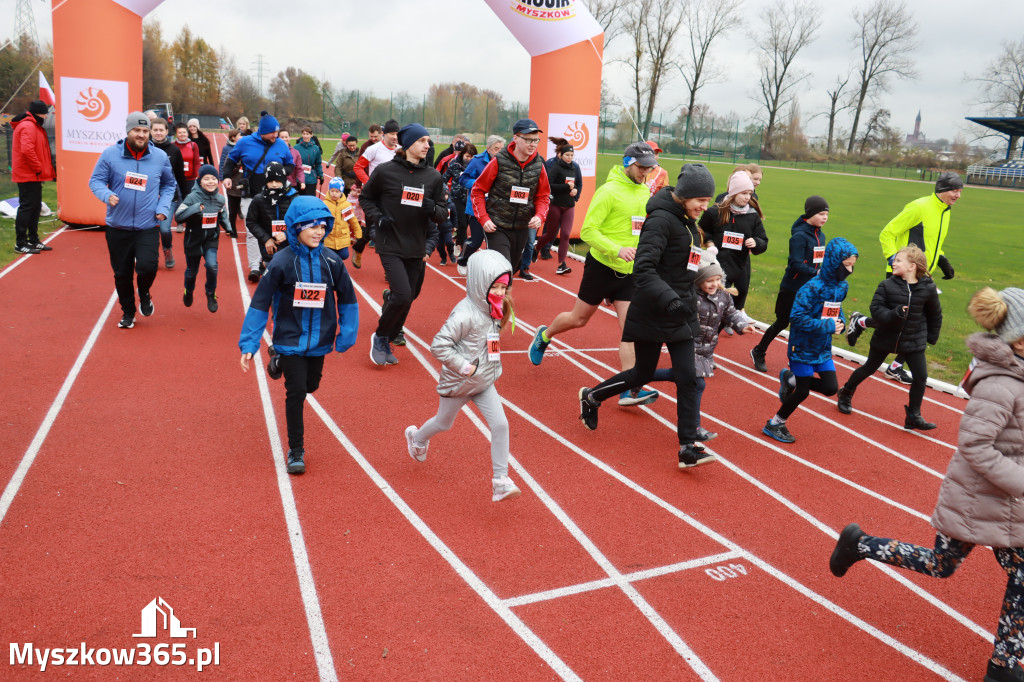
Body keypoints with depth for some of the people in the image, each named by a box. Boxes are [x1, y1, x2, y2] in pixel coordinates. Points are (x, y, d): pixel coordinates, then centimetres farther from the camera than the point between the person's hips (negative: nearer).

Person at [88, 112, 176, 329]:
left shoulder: (160, 157, 1)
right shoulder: (110, 154, -4)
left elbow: (169, 185, 14)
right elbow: (95, 180, 1)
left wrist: (163, 207, 0)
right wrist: (107, 195, -20)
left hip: (148, 227, 0)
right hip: (117, 227, 1)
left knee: (147, 266, -19)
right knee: (122, 274, 9)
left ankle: (144, 293, 17)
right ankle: (128, 312, 31)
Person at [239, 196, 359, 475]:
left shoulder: (331, 261, -6)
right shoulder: (282, 261, -14)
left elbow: (347, 300, 5)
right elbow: (260, 303, -11)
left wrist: (346, 336, 0)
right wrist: (248, 345, -13)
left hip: (319, 340, 4)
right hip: (290, 339, -4)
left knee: (310, 386, 19)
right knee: (296, 392, -6)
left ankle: (282, 363, 52)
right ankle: (296, 450, 12)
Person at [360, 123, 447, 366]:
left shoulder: (433, 176, 3)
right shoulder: (385, 171, -6)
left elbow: (443, 212, 7)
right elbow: (366, 198, 7)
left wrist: (433, 209, -16)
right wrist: (376, 217, -10)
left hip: (417, 248, 5)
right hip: (390, 245, -4)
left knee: (407, 299, 11)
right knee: (403, 295, -17)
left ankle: (386, 343, 31)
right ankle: (379, 336, 8)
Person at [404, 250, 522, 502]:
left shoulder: (493, 310, -2)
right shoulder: (465, 314, -28)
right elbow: (439, 345, -30)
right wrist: (464, 367, -25)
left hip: (484, 383, 6)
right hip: (458, 384, -6)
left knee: (500, 424, -7)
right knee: (443, 423, 19)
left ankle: (500, 481, 1)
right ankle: (417, 438, 54)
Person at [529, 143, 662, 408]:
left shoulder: (644, 191, 7)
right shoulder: (609, 191, -15)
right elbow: (588, 231, -20)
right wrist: (617, 250, -31)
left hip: (629, 272, 6)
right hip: (602, 267, -5)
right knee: (579, 318, 12)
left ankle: (630, 390, -3)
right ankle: (544, 335, 42)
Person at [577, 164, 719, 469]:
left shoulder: (687, 221, 9)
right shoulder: (661, 219, -18)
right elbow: (643, 269, -27)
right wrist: (669, 300, -36)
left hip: (681, 313, 7)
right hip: (652, 315, -7)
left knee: (687, 377, 0)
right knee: (643, 374, 9)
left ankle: (688, 448, 5)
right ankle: (591, 396, 35)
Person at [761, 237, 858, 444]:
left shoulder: (842, 286, 1)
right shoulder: (813, 287, -24)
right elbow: (799, 318, -26)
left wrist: (840, 321, -4)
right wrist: (828, 326, -24)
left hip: (823, 348, 7)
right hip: (803, 348, -7)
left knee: (831, 388, 5)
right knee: (802, 392, 3)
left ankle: (790, 379, 27)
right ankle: (775, 424, 23)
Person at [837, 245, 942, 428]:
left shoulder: (928, 289, -8)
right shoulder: (887, 285, -14)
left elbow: (935, 315, 6)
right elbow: (876, 310, -17)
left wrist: (932, 337, 9)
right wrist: (895, 314, -33)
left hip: (914, 341, 1)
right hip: (885, 338, -1)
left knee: (921, 376, -5)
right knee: (869, 369, 14)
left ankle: (913, 416, 10)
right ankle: (846, 394, 38)